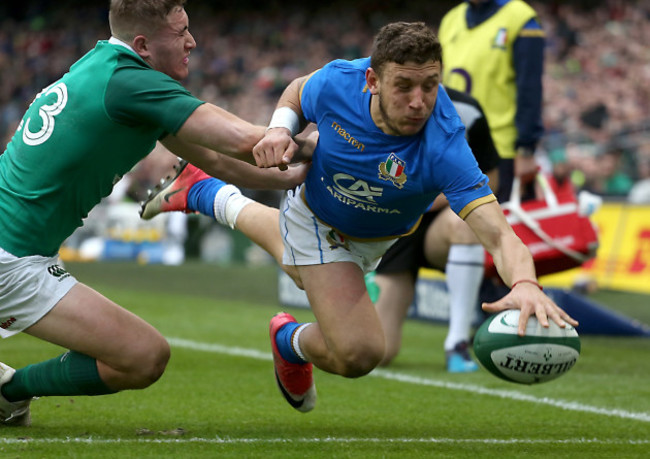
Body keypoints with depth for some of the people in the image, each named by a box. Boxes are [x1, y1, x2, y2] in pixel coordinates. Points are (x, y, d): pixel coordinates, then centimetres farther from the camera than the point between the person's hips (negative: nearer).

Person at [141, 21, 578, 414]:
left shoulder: (444, 149, -43)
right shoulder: (337, 81, -34)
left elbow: (498, 234, -53)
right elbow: (298, 92, -7)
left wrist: (525, 283, -74)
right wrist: (280, 130, -28)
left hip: (379, 236, 2)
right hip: (317, 218, -2)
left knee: (304, 272, 34)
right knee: (358, 352, -19)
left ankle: (205, 193, 60)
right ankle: (293, 343, 17)